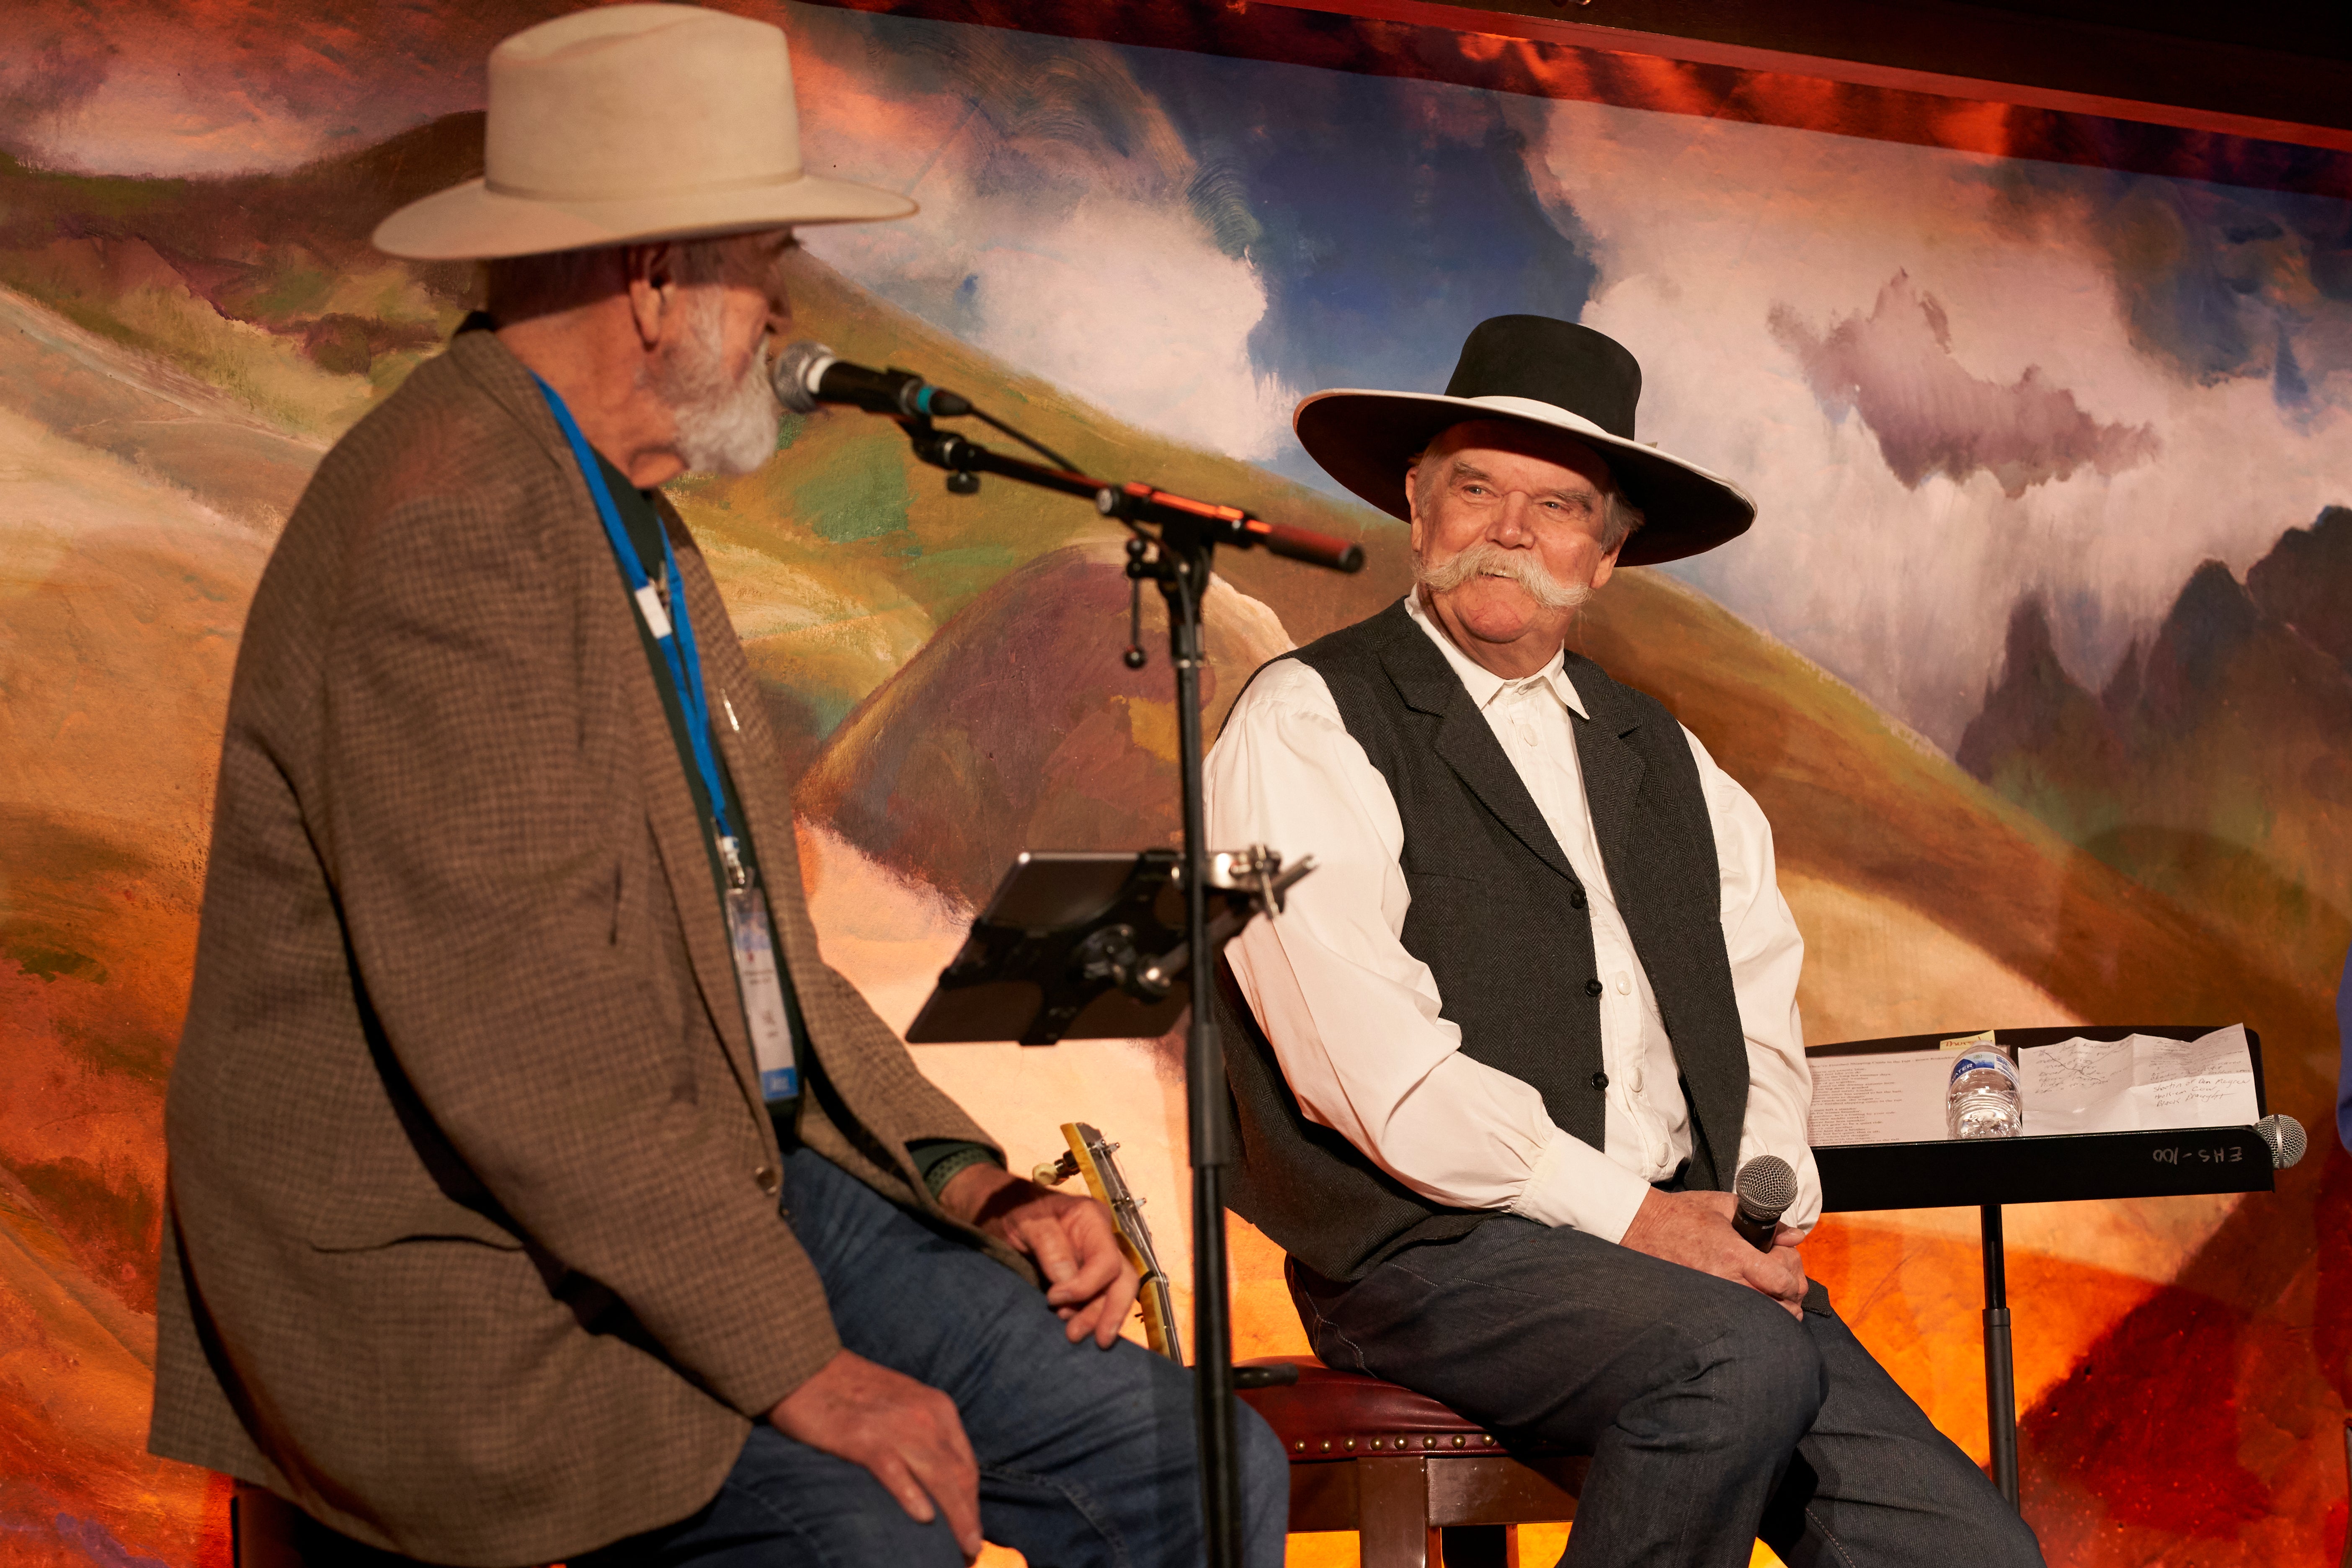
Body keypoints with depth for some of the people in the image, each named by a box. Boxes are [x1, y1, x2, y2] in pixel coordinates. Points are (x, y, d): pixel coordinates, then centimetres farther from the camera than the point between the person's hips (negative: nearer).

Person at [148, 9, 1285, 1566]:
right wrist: (796, 1361, -22)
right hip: (459, 1271, -9)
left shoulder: (634, 520, 16)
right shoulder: (448, 519, -18)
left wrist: (976, 1187, 6)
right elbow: (505, 1022, -24)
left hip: (727, 1186, 9)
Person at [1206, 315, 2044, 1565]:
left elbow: (1759, 1020, 18)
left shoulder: (1662, 760, 21)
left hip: (1690, 1251, 6)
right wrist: (1630, 1216, -14)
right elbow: (1375, 1065, -12)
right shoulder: (1306, 726, -1)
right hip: (1432, 1250, -6)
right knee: (1743, 1363, -33)